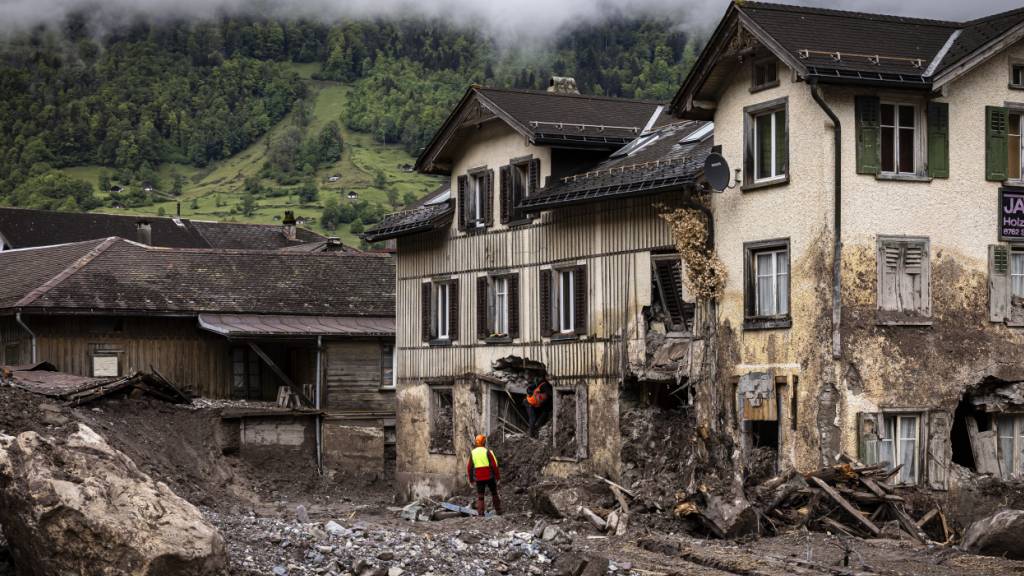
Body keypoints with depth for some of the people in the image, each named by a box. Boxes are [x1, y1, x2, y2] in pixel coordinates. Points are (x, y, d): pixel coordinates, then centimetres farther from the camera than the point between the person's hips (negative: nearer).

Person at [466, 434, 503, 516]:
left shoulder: (472, 453, 1)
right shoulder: (487, 452, -9)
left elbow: (469, 467, 4)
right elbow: (494, 465, -10)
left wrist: (471, 479, 14)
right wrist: (498, 476, -1)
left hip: (479, 478, 2)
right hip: (489, 477, -2)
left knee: (480, 496, 7)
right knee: (494, 493, 14)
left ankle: (480, 513, 1)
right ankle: (498, 510, 19)